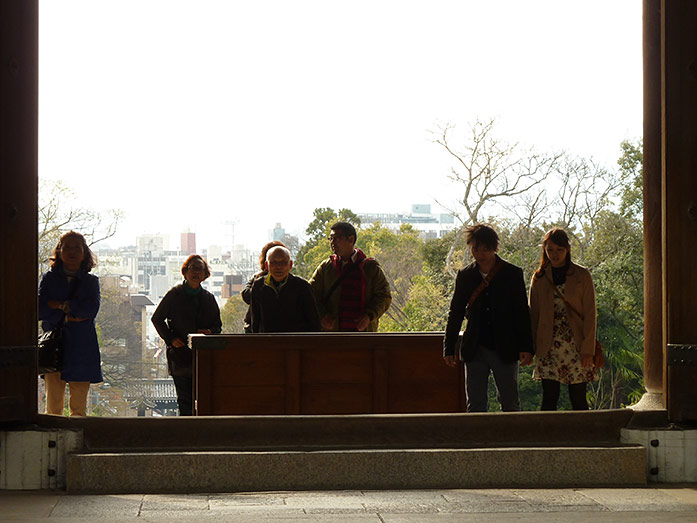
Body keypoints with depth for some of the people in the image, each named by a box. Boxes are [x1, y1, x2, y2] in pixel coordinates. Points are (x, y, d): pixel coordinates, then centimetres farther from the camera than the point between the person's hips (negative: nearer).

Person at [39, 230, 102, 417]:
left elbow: (91, 309, -4)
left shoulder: (91, 282, 14)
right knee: (53, 408, -7)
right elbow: (40, 310, -2)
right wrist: (69, 316, -9)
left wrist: (60, 305, -5)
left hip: (82, 347, 0)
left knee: (79, 409, -2)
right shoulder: (49, 279, 12)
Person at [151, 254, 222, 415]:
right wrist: (170, 339, -5)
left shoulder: (209, 298, 12)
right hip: (181, 357, -2)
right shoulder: (174, 294, 3)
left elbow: (218, 325, 17)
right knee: (185, 402, -3)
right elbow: (157, 318, 8)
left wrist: (210, 332, -7)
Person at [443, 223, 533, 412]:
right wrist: (449, 348, 9)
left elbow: (522, 312, 0)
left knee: (510, 404, 3)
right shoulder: (465, 276, 6)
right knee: (475, 404, 3)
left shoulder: (513, 274, 0)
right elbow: (455, 314, 12)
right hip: (475, 351, 2)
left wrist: (526, 347, -6)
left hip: (505, 351, -2)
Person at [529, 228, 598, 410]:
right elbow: (534, 315, 12)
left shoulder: (581, 275, 2)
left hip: (575, 345, -2)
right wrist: (530, 347, 5)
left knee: (578, 399, -1)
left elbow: (590, 314, 0)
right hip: (549, 346, 2)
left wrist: (588, 349, -7)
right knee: (549, 398, -4)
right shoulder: (539, 278, 9)